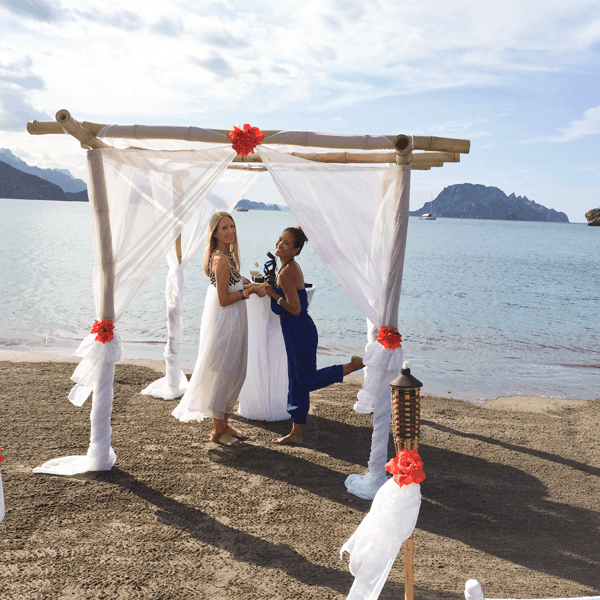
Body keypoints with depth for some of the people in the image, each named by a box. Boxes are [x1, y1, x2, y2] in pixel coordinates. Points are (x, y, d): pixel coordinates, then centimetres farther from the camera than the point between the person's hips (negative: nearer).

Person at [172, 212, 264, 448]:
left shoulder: (227, 255, 10)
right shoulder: (222, 260, -20)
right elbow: (224, 299, -21)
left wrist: (249, 285, 13)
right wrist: (250, 291, -14)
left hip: (233, 322, 10)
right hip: (224, 323, -10)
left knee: (235, 373, 16)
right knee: (221, 373, 1)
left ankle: (224, 424, 28)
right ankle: (217, 431, 14)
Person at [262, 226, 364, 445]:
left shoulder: (286, 273, -20)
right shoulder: (291, 267, 9)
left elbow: (295, 309, -23)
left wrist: (272, 293, -15)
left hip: (300, 331, -10)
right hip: (294, 331, 10)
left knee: (306, 380, 1)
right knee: (295, 380, 13)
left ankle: (355, 364, 4)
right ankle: (297, 433, 22)